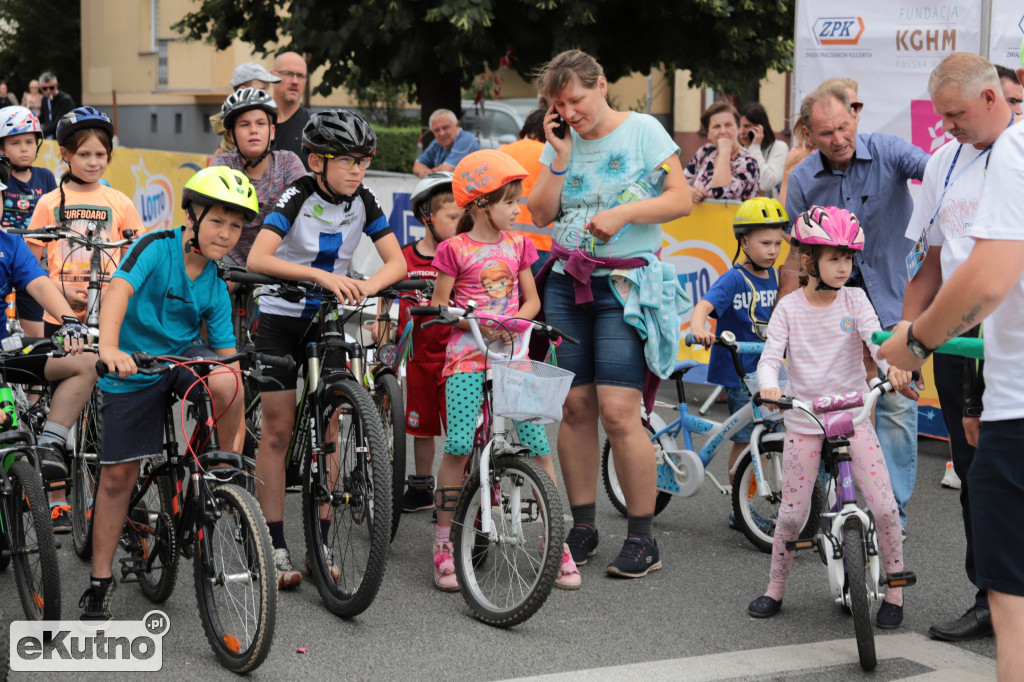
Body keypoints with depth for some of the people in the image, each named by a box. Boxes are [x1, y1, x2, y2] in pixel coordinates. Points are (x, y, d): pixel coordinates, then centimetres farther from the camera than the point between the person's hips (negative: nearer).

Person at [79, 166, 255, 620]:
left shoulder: (215, 287, -3)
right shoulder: (157, 248, -16)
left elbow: (227, 353, -3)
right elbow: (119, 290, -33)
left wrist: (237, 431, -8)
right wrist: (109, 347, -51)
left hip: (185, 359, 3)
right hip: (132, 372, -3)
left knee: (224, 380, -32)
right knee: (118, 475, -1)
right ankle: (100, 583, 13)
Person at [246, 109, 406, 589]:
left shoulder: (362, 202, -5)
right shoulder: (298, 196, -19)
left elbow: (397, 262, -9)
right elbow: (257, 259, -33)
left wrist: (367, 286, -30)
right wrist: (322, 275, -43)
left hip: (327, 320, 4)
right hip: (279, 319, -4)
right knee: (278, 430, -3)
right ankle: (275, 550, 0)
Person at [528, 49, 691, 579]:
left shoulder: (642, 130, -2)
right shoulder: (562, 140, 11)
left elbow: (680, 199, -7)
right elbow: (541, 213, 5)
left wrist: (623, 214, -18)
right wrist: (560, 157, -5)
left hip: (625, 284, -5)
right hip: (566, 285, 5)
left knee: (619, 412, -12)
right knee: (575, 407, 4)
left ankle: (642, 537, -2)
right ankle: (582, 527, 16)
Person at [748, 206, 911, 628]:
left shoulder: (855, 300, 1)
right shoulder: (789, 308, -1)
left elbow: (875, 338, -13)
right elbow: (771, 355, -7)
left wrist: (893, 367, -36)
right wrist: (768, 385, -30)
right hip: (803, 419, 0)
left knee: (884, 507, -9)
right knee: (792, 513, 0)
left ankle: (895, 592, 7)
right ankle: (775, 590, 20)